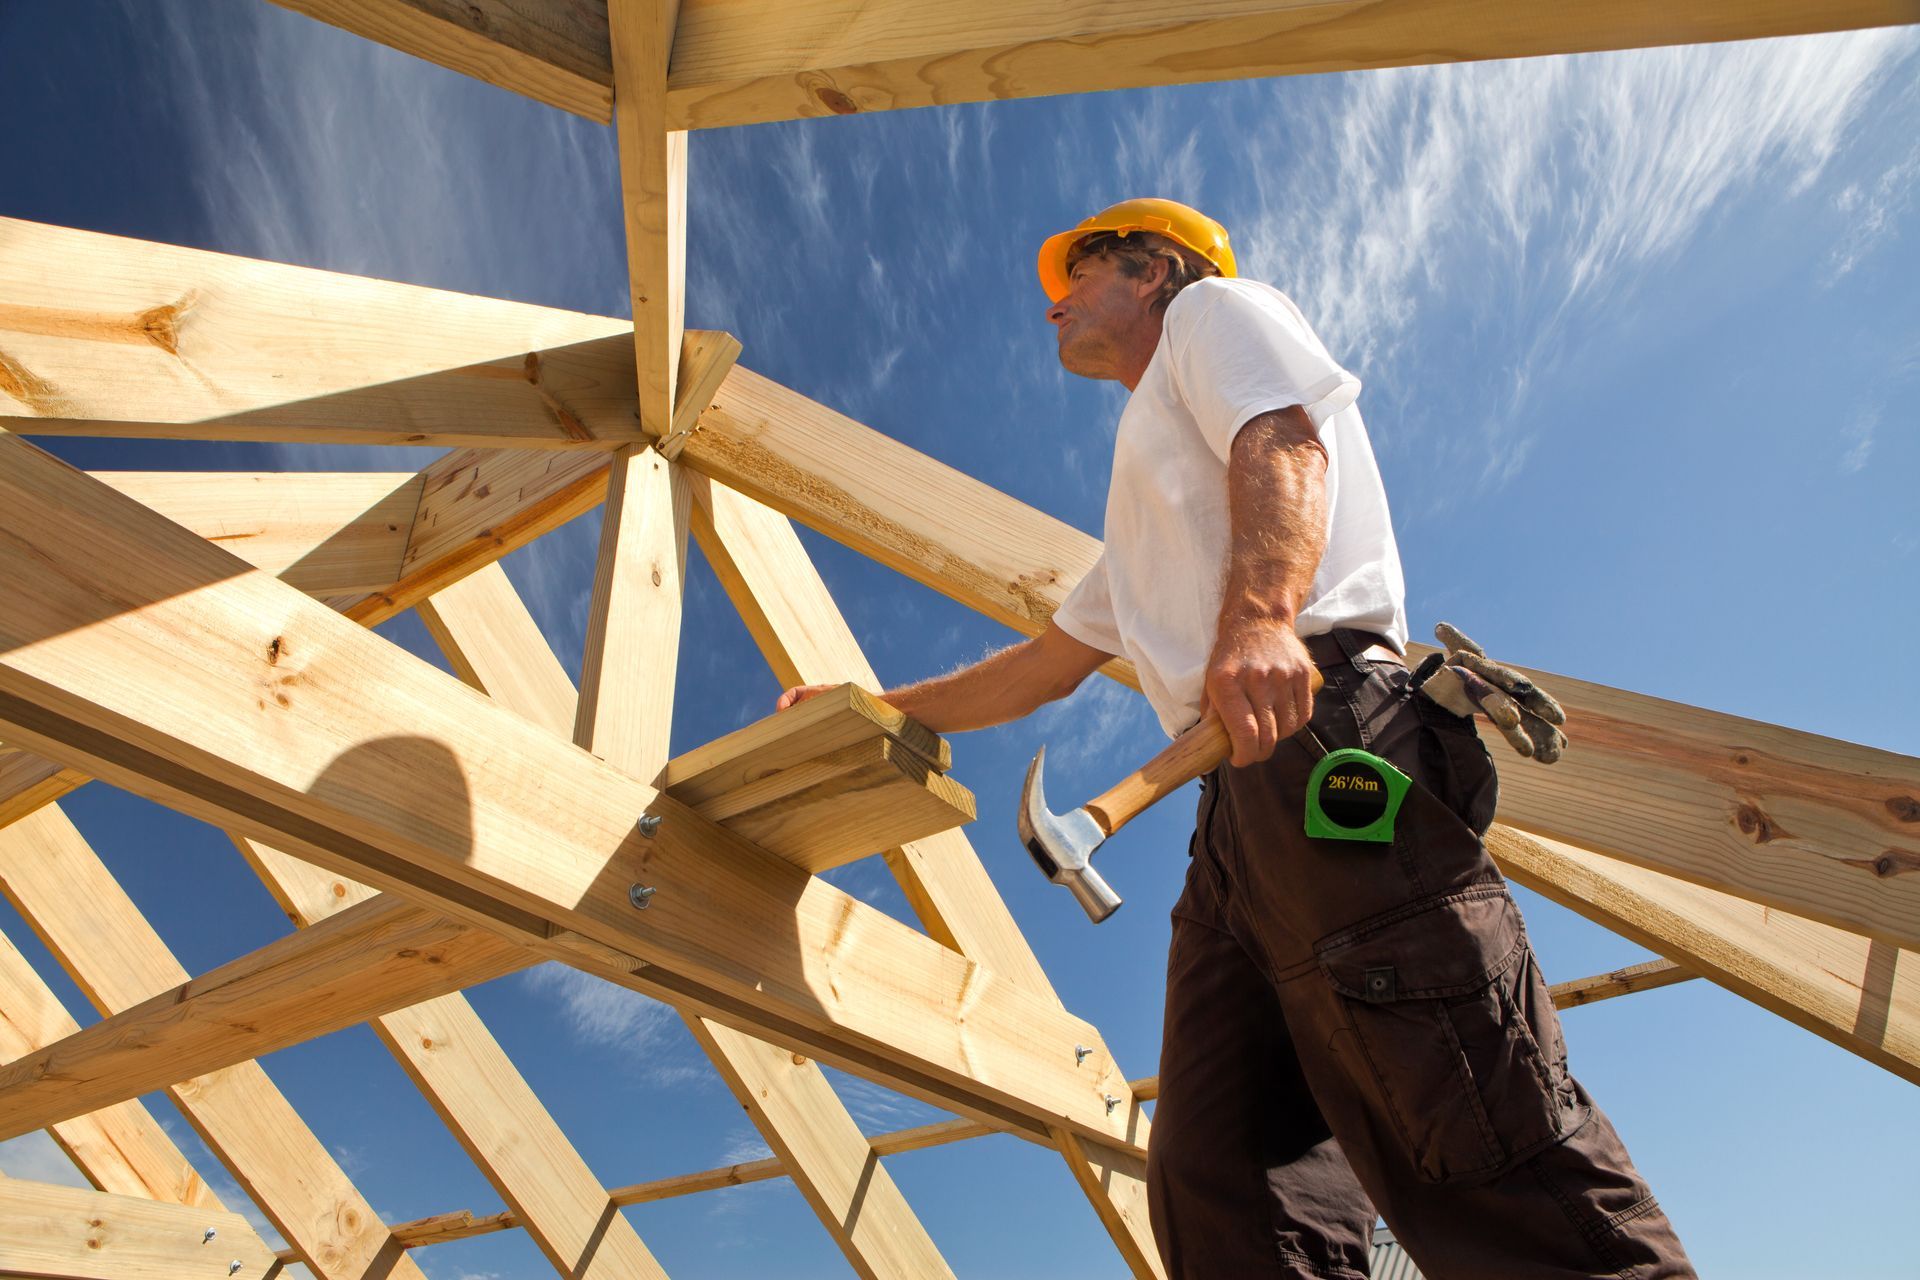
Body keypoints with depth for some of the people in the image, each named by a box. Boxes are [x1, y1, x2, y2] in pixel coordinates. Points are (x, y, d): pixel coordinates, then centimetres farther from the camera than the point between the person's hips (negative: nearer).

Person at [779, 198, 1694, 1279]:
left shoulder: (1214, 310, 18)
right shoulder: (1140, 533, 39)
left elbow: (1283, 445, -6)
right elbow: (1042, 667, 42)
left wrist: (1260, 616, -27)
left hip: (1325, 732, -8)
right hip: (1243, 803, 9)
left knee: (1473, 1136, -16)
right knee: (1216, 1182, -1)